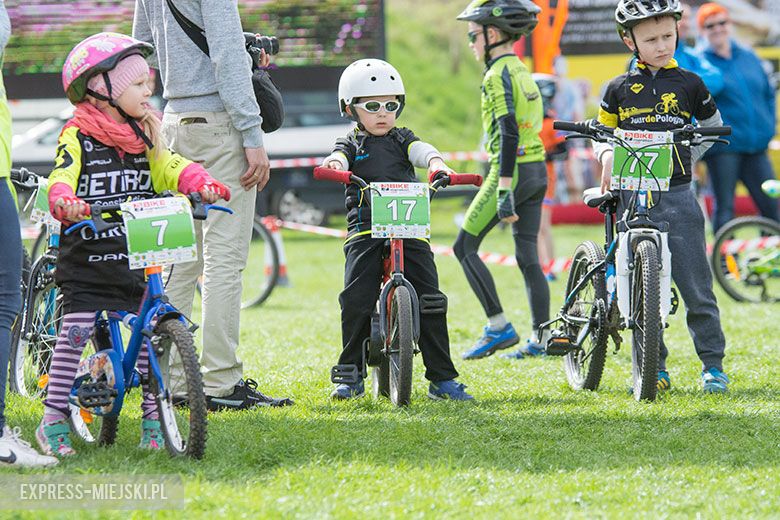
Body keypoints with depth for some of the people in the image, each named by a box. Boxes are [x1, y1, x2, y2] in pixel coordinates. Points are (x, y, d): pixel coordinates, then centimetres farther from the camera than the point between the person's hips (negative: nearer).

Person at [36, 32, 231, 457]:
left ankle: (153, 421, 12)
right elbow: (62, 177, -19)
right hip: (88, 259, -5)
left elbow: (170, 168, 3)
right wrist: (65, 202, -41)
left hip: (138, 260, 5)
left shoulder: (143, 136, 12)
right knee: (74, 335, -9)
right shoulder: (77, 135, -6)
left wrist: (202, 185, -17)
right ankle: (53, 422, -2)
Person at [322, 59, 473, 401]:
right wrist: (335, 163, -33)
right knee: (356, 299, -15)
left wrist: (437, 165, -26)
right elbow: (340, 156, -7)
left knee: (430, 301, -7)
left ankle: (441, 379, 0)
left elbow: (422, 151, -3)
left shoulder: (402, 139, 18)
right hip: (365, 231, -1)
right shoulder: (353, 144, 15)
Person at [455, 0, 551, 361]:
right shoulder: (522, 70, 15)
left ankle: (499, 329, -5)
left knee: (465, 247, -1)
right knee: (527, 256, 10)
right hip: (538, 169, 9)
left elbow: (508, 134, -21)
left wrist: (504, 190, -25)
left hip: (513, 170, -9)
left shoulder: (498, 75, -13)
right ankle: (542, 338, 8)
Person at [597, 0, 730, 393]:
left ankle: (712, 363, 6)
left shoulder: (688, 84, 6)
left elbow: (713, 126, 20)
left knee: (695, 284, -4)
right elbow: (601, 132, 16)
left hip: (677, 195, -1)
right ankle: (655, 368, 10)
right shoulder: (619, 88, 7)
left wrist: (689, 156, 7)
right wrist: (607, 154, -4)